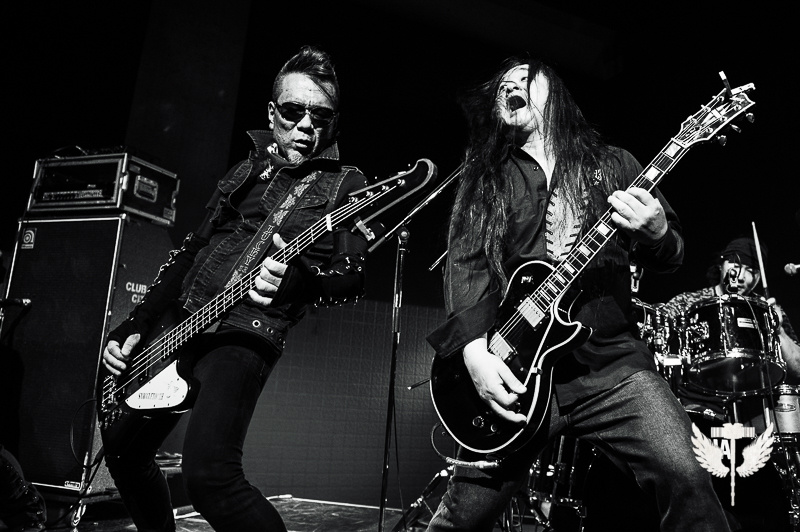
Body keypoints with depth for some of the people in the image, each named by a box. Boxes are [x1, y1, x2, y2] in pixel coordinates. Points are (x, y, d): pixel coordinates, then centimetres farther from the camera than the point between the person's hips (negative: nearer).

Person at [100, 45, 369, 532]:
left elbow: (354, 278, -8)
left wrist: (295, 277, -29)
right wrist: (134, 327, 13)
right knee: (125, 450, 18)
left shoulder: (346, 185, 0)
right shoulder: (247, 171, 16)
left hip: (247, 331, -7)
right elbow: (192, 251, 17)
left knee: (210, 476, -24)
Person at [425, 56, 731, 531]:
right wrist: (474, 347, -17)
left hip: (613, 362, 1)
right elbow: (465, 263, -1)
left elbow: (672, 254, 12)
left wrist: (656, 233, -13)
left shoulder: (613, 163, 14)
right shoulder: (483, 179, 12)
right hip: (518, 370, 0)